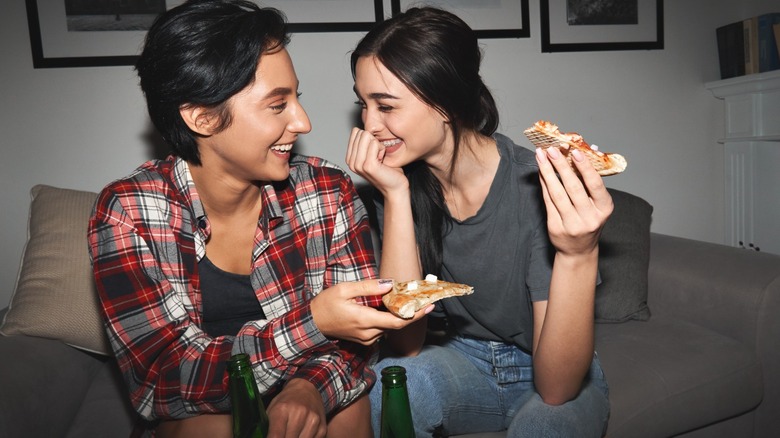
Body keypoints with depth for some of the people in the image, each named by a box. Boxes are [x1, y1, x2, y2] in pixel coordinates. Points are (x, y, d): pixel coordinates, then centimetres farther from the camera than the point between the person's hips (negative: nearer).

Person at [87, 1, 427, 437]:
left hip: (319, 402, 2)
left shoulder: (330, 192, -9)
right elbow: (166, 377, -18)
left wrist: (311, 387, -25)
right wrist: (312, 322, -31)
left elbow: (359, 329, -4)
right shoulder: (126, 213, -13)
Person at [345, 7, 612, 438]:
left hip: (562, 380, -2)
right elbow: (404, 345, -19)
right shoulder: (400, 185, -12)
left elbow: (556, 389, -25)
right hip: (466, 362, 3)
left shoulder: (540, 190, -25)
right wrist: (397, 197, -26)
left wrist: (579, 256, -42)